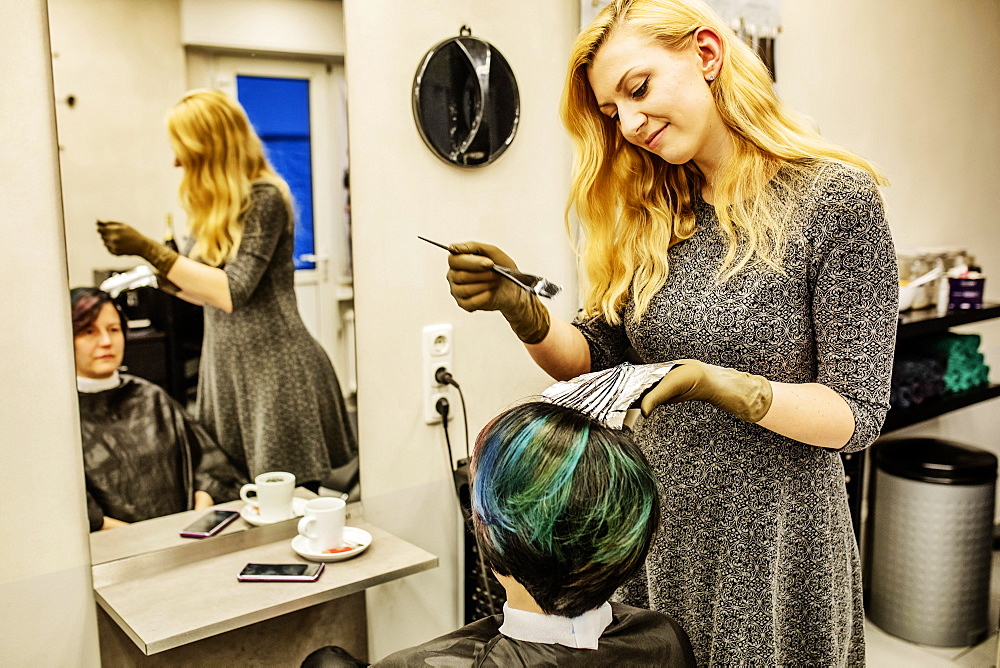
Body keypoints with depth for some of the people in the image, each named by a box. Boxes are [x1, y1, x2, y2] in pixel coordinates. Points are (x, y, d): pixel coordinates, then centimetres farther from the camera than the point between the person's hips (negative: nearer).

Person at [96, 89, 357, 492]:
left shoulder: (264, 198, -12)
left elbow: (232, 292, -20)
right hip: (226, 370, 8)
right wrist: (149, 264, 9)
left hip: (274, 369, -8)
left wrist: (150, 250, -18)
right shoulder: (211, 207, 12)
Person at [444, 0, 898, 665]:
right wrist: (523, 311, -15)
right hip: (653, 533, 5)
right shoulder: (650, 211, 4)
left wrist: (721, 385, -29)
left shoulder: (836, 198, -12)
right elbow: (596, 357, 4)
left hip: (772, 541, -4)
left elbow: (856, 413, -13)